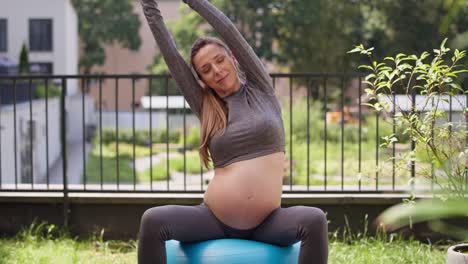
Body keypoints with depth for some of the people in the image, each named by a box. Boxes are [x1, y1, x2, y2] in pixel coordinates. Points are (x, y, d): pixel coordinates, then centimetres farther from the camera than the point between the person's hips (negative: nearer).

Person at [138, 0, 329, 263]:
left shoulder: (261, 90, 9)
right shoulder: (205, 107, 11)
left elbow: (231, 32, 3)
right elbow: (171, 53, 10)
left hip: (266, 222, -1)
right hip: (215, 220, 1)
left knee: (314, 220, -30)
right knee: (153, 221, -23)